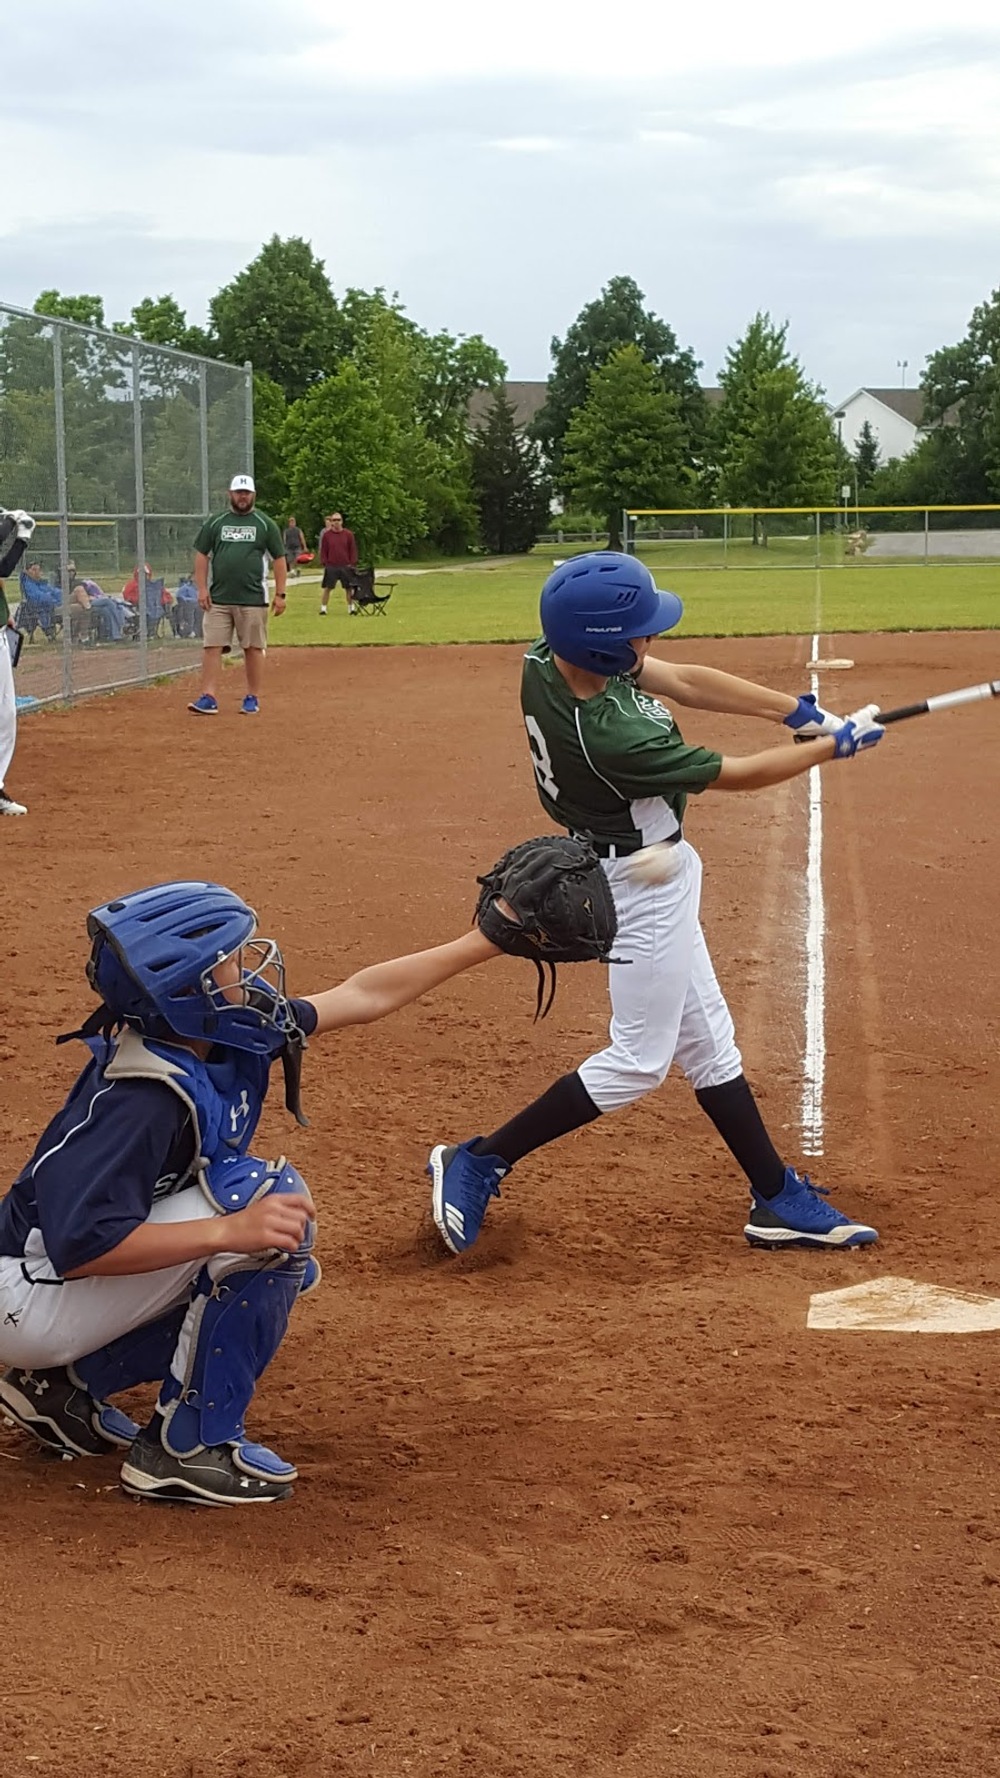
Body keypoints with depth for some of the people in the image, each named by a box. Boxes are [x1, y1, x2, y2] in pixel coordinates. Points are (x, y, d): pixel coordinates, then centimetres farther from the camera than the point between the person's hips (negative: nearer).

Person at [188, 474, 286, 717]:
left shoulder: (265, 524, 4)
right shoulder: (215, 523, 9)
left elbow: (279, 559, 4)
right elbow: (201, 555, 10)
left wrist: (280, 594, -3)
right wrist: (202, 588, 0)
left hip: (253, 599, -2)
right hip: (219, 599, 2)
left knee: (253, 649, 4)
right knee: (212, 646, -5)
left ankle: (253, 698, 13)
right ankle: (208, 698, -6)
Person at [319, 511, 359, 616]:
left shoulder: (348, 534, 4)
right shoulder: (326, 535, 2)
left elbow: (353, 550, 6)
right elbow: (323, 550, 4)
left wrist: (353, 563, 0)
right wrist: (323, 563, -2)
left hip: (346, 567, 1)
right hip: (331, 567, -1)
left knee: (349, 588, 5)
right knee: (327, 588, 0)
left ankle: (351, 608, 15)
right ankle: (323, 609, 7)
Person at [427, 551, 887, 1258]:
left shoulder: (550, 658, -13)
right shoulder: (611, 735, -35)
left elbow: (683, 681, -3)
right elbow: (741, 775, -21)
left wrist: (800, 710, -7)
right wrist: (837, 745, -7)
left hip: (645, 873, 10)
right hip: (646, 886, -10)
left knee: (707, 1042, 16)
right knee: (638, 1061, 3)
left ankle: (778, 1198, 27)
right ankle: (479, 1163, 9)